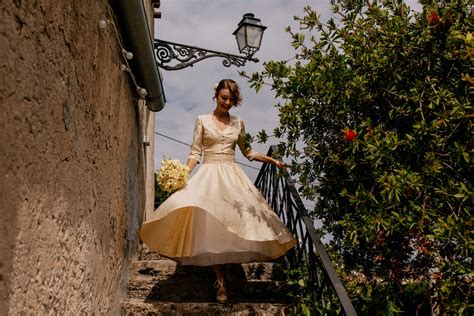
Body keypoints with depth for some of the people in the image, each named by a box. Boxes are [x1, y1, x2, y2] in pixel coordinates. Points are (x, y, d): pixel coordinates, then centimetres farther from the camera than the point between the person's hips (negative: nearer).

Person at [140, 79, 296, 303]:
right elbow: (195, 152, -1)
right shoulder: (202, 120, 4)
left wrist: (272, 160, 15)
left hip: (232, 175, 3)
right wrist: (184, 174, -16)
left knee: (234, 222, -4)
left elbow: (248, 152, 20)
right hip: (209, 175, -3)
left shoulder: (238, 123, 11)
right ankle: (221, 280, -5)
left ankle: (221, 275, 10)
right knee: (211, 225, -10)